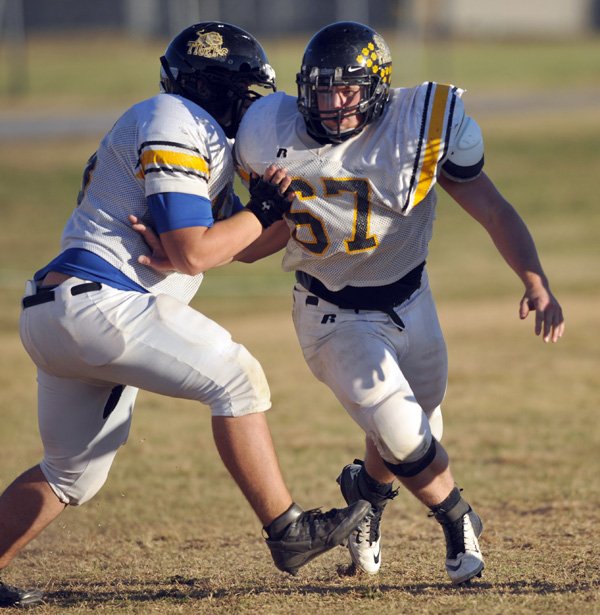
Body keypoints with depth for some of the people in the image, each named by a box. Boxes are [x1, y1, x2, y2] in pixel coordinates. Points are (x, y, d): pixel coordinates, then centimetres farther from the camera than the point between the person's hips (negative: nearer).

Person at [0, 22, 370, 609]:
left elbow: (242, 245, 25)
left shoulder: (200, 138, 24)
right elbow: (193, 254, -14)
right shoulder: (172, 126, -8)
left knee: (71, 473, 17)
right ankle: (288, 532, -9)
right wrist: (262, 212, -2)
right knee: (235, 377, -10)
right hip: (94, 301, -11)